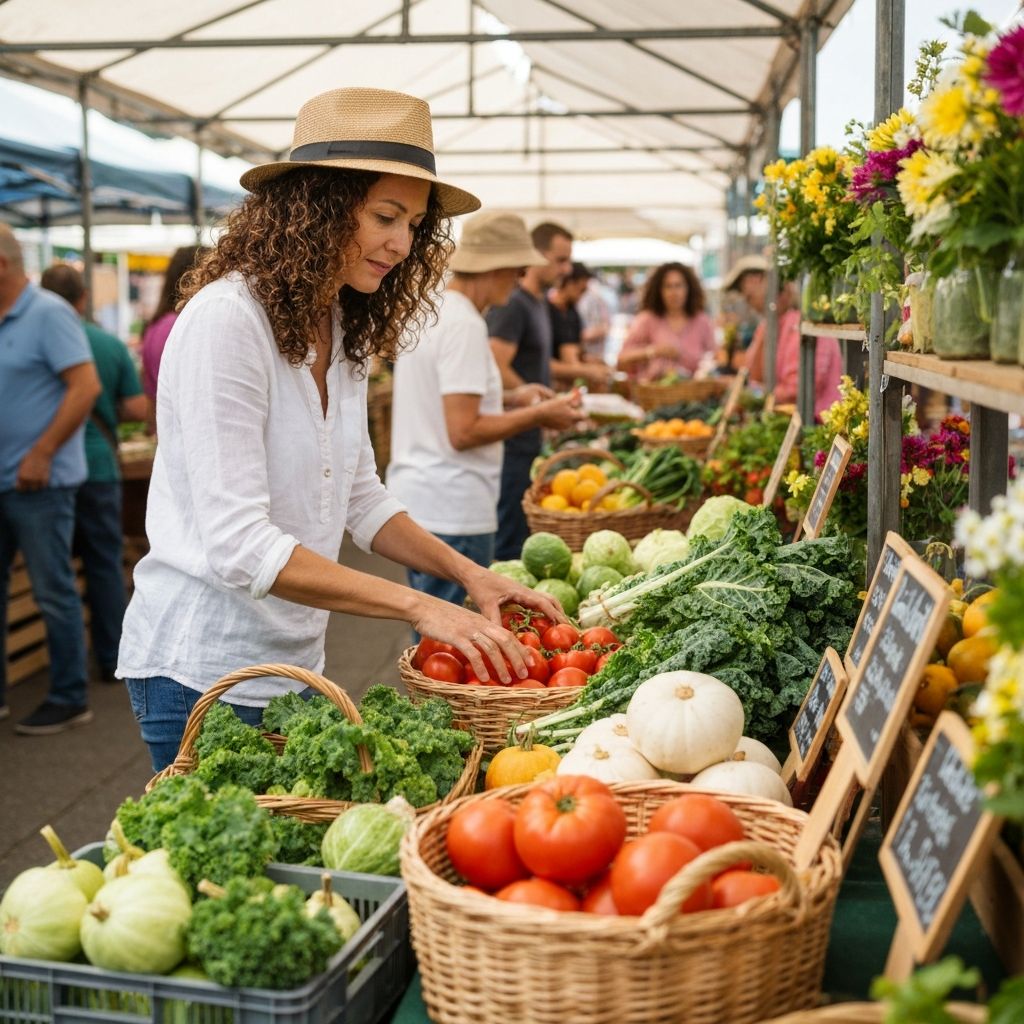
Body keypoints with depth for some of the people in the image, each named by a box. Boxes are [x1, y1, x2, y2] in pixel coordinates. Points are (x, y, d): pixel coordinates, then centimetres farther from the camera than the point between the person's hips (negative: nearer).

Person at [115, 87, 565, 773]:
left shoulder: (347, 330, 6)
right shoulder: (226, 318, -20)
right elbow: (237, 542, -26)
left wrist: (469, 574, -2)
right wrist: (419, 606, -27)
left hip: (294, 658, 8)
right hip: (204, 668, -8)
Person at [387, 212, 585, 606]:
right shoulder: (463, 325, -17)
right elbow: (463, 432, -21)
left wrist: (509, 399, 15)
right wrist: (538, 416, -11)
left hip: (414, 500, 10)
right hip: (452, 513, -10)